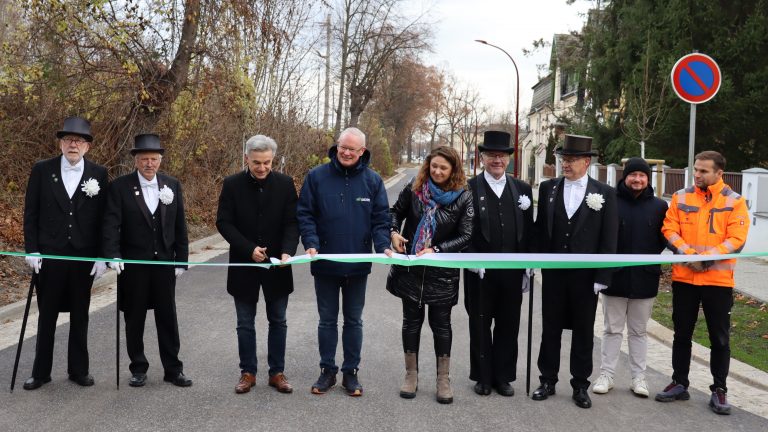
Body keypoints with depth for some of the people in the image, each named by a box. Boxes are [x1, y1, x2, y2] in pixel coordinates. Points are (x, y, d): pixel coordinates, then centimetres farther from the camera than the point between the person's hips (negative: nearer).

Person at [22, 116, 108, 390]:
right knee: (47, 315, 10)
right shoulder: (42, 170, 0)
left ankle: (78, 369, 23)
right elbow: (30, 214, 3)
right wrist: (31, 250, -4)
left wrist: (102, 256, -5)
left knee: (79, 316, 11)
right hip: (49, 255, 0)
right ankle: (41, 372, 22)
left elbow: (104, 218, 0)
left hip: (84, 257, 0)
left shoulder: (99, 174, -1)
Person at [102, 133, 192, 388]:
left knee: (168, 318, 7)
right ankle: (138, 368, 23)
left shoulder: (173, 186, 3)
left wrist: (181, 260, 3)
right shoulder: (120, 187, -4)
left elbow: (180, 226, 5)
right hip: (133, 264, -2)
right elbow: (111, 224, -11)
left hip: (165, 263, 2)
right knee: (134, 319, 9)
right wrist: (113, 255, -25)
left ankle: (173, 369, 17)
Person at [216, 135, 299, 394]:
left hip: (277, 265, 1)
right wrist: (249, 249, -17)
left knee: (278, 322, 10)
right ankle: (248, 372, 23)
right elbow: (223, 222, -6)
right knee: (245, 323, 9)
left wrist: (287, 251, -21)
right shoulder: (232, 185, -4)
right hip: (244, 265, 0)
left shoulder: (285, 184, -2)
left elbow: (292, 222, -4)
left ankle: (277, 372, 22)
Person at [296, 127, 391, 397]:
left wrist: (383, 246, -18)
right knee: (327, 319, 12)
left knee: (353, 320, 13)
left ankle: (351, 371, 25)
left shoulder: (373, 181, -1)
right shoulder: (317, 177, -4)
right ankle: (327, 370, 26)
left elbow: (381, 219, -1)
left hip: (358, 265, 1)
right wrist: (310, 244, -18)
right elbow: (304, 214, -4)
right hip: (325, 264, 0)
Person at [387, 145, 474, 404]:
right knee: (411, 321, 11)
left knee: (441, 324, 8)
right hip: (410, 268, 2)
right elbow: (396, 212, 11)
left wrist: (436, 250, -19)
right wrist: (394, 232, -9)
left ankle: (443, 380, 22)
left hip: (442, 271, -2)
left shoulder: (463, 197, -9)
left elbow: (465, 236, -10)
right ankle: (411, 376, 26)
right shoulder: (414, 188, -3)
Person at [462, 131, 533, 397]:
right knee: (480, 326, 9)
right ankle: (483, 377, 23)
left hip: (512, 271, 3)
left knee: (508, 326, 10)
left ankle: (503, 376, 24)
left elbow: (529, 232, 8)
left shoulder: (522, 189, 7)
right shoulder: (469, 188, -3)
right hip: (480, 272, -2)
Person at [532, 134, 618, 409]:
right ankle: (548, 381, 22)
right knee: (550, 328, 10)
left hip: (586, 275, -1)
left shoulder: (605, 193, -3)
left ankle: (580, 386, 21)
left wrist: (602, 277, -8)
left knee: (583, 332, 9)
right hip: (553, 272, 2)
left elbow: (609, 240, -4)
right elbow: (540, 229, 6)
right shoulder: (548, 188, 3)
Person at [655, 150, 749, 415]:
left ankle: (719, 390, 19)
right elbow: (670, 230, 0)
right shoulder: (681, 197, 4)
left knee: (719, 338, 6)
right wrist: (688, 253, -16)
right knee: (681, 334, 11)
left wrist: (706, 256, -19)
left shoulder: (734, 201, -2)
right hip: (683, 277, 2)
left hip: (718, 280, -2)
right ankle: (680, 384, 23)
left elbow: (736, 240, -9)